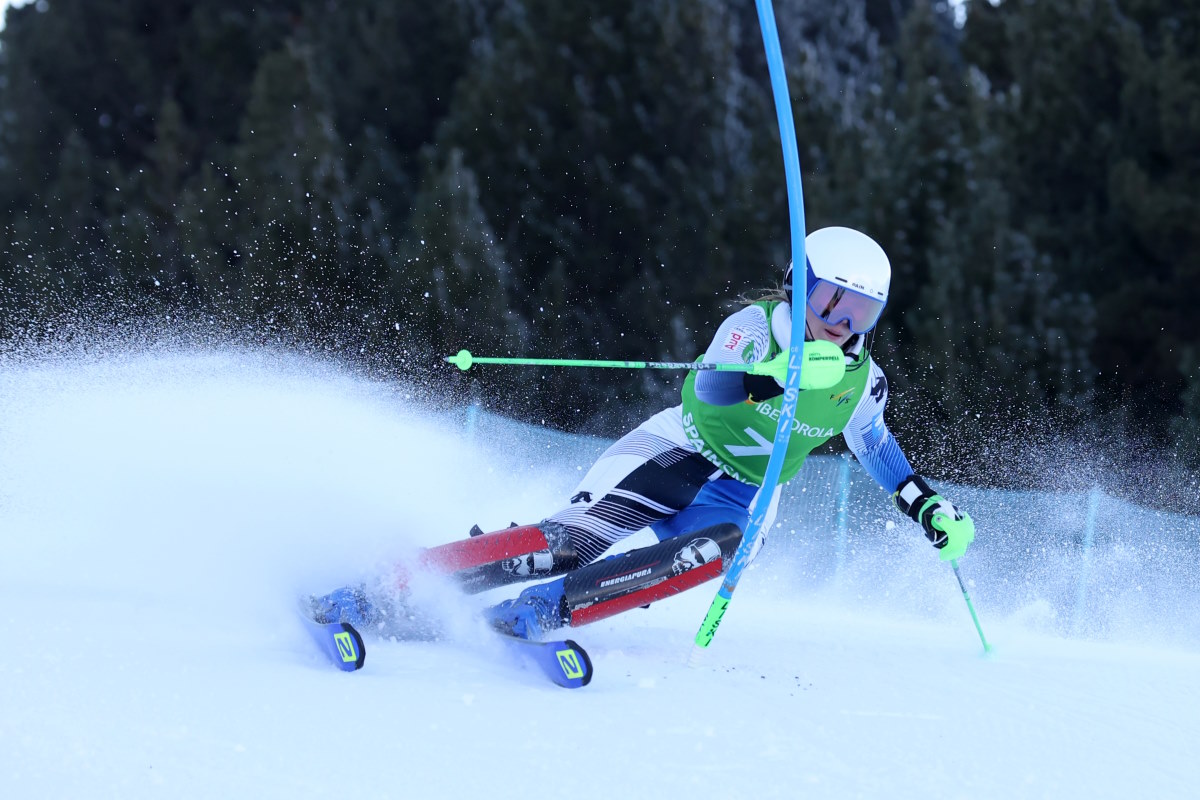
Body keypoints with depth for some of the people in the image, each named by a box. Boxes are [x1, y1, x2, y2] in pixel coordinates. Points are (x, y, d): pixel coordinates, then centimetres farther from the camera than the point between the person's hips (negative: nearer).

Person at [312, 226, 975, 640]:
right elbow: (710, 387, -32)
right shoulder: (756, 324, -13)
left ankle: (534, 614, -36)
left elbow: (871, 442, 24)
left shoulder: (862, 383, 1)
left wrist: (923, 501, 14)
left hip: (742, 498, 3)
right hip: (677, 455, -3)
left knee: (716, 550, -34)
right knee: (571, 540, -26)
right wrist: (775, 372, -50)